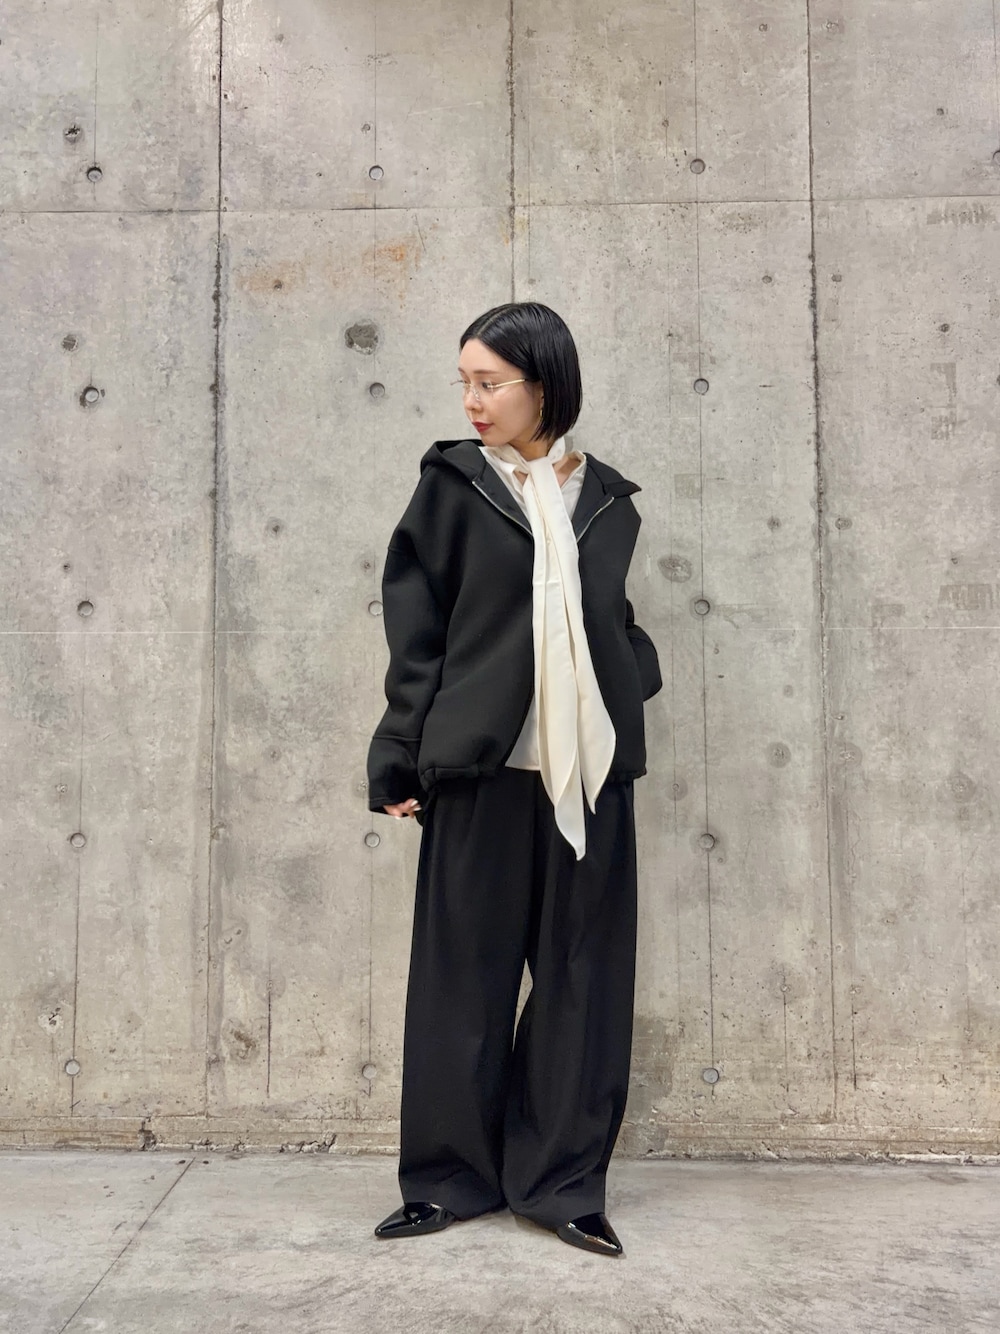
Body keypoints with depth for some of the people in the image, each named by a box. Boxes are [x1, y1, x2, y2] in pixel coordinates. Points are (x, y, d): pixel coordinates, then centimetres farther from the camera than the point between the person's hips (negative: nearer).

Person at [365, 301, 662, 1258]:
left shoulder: (605, 497, 10)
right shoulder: (454, 483, 3)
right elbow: (414, 631, 0)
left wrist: (630, 686, 1)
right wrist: (401, 761, -4)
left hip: (588, 770, 3)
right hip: (481, 766, -2)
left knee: (583, 975, 6)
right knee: (464, 974, 5)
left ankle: (561, 1178, 21)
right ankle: (451, 1176, 21)